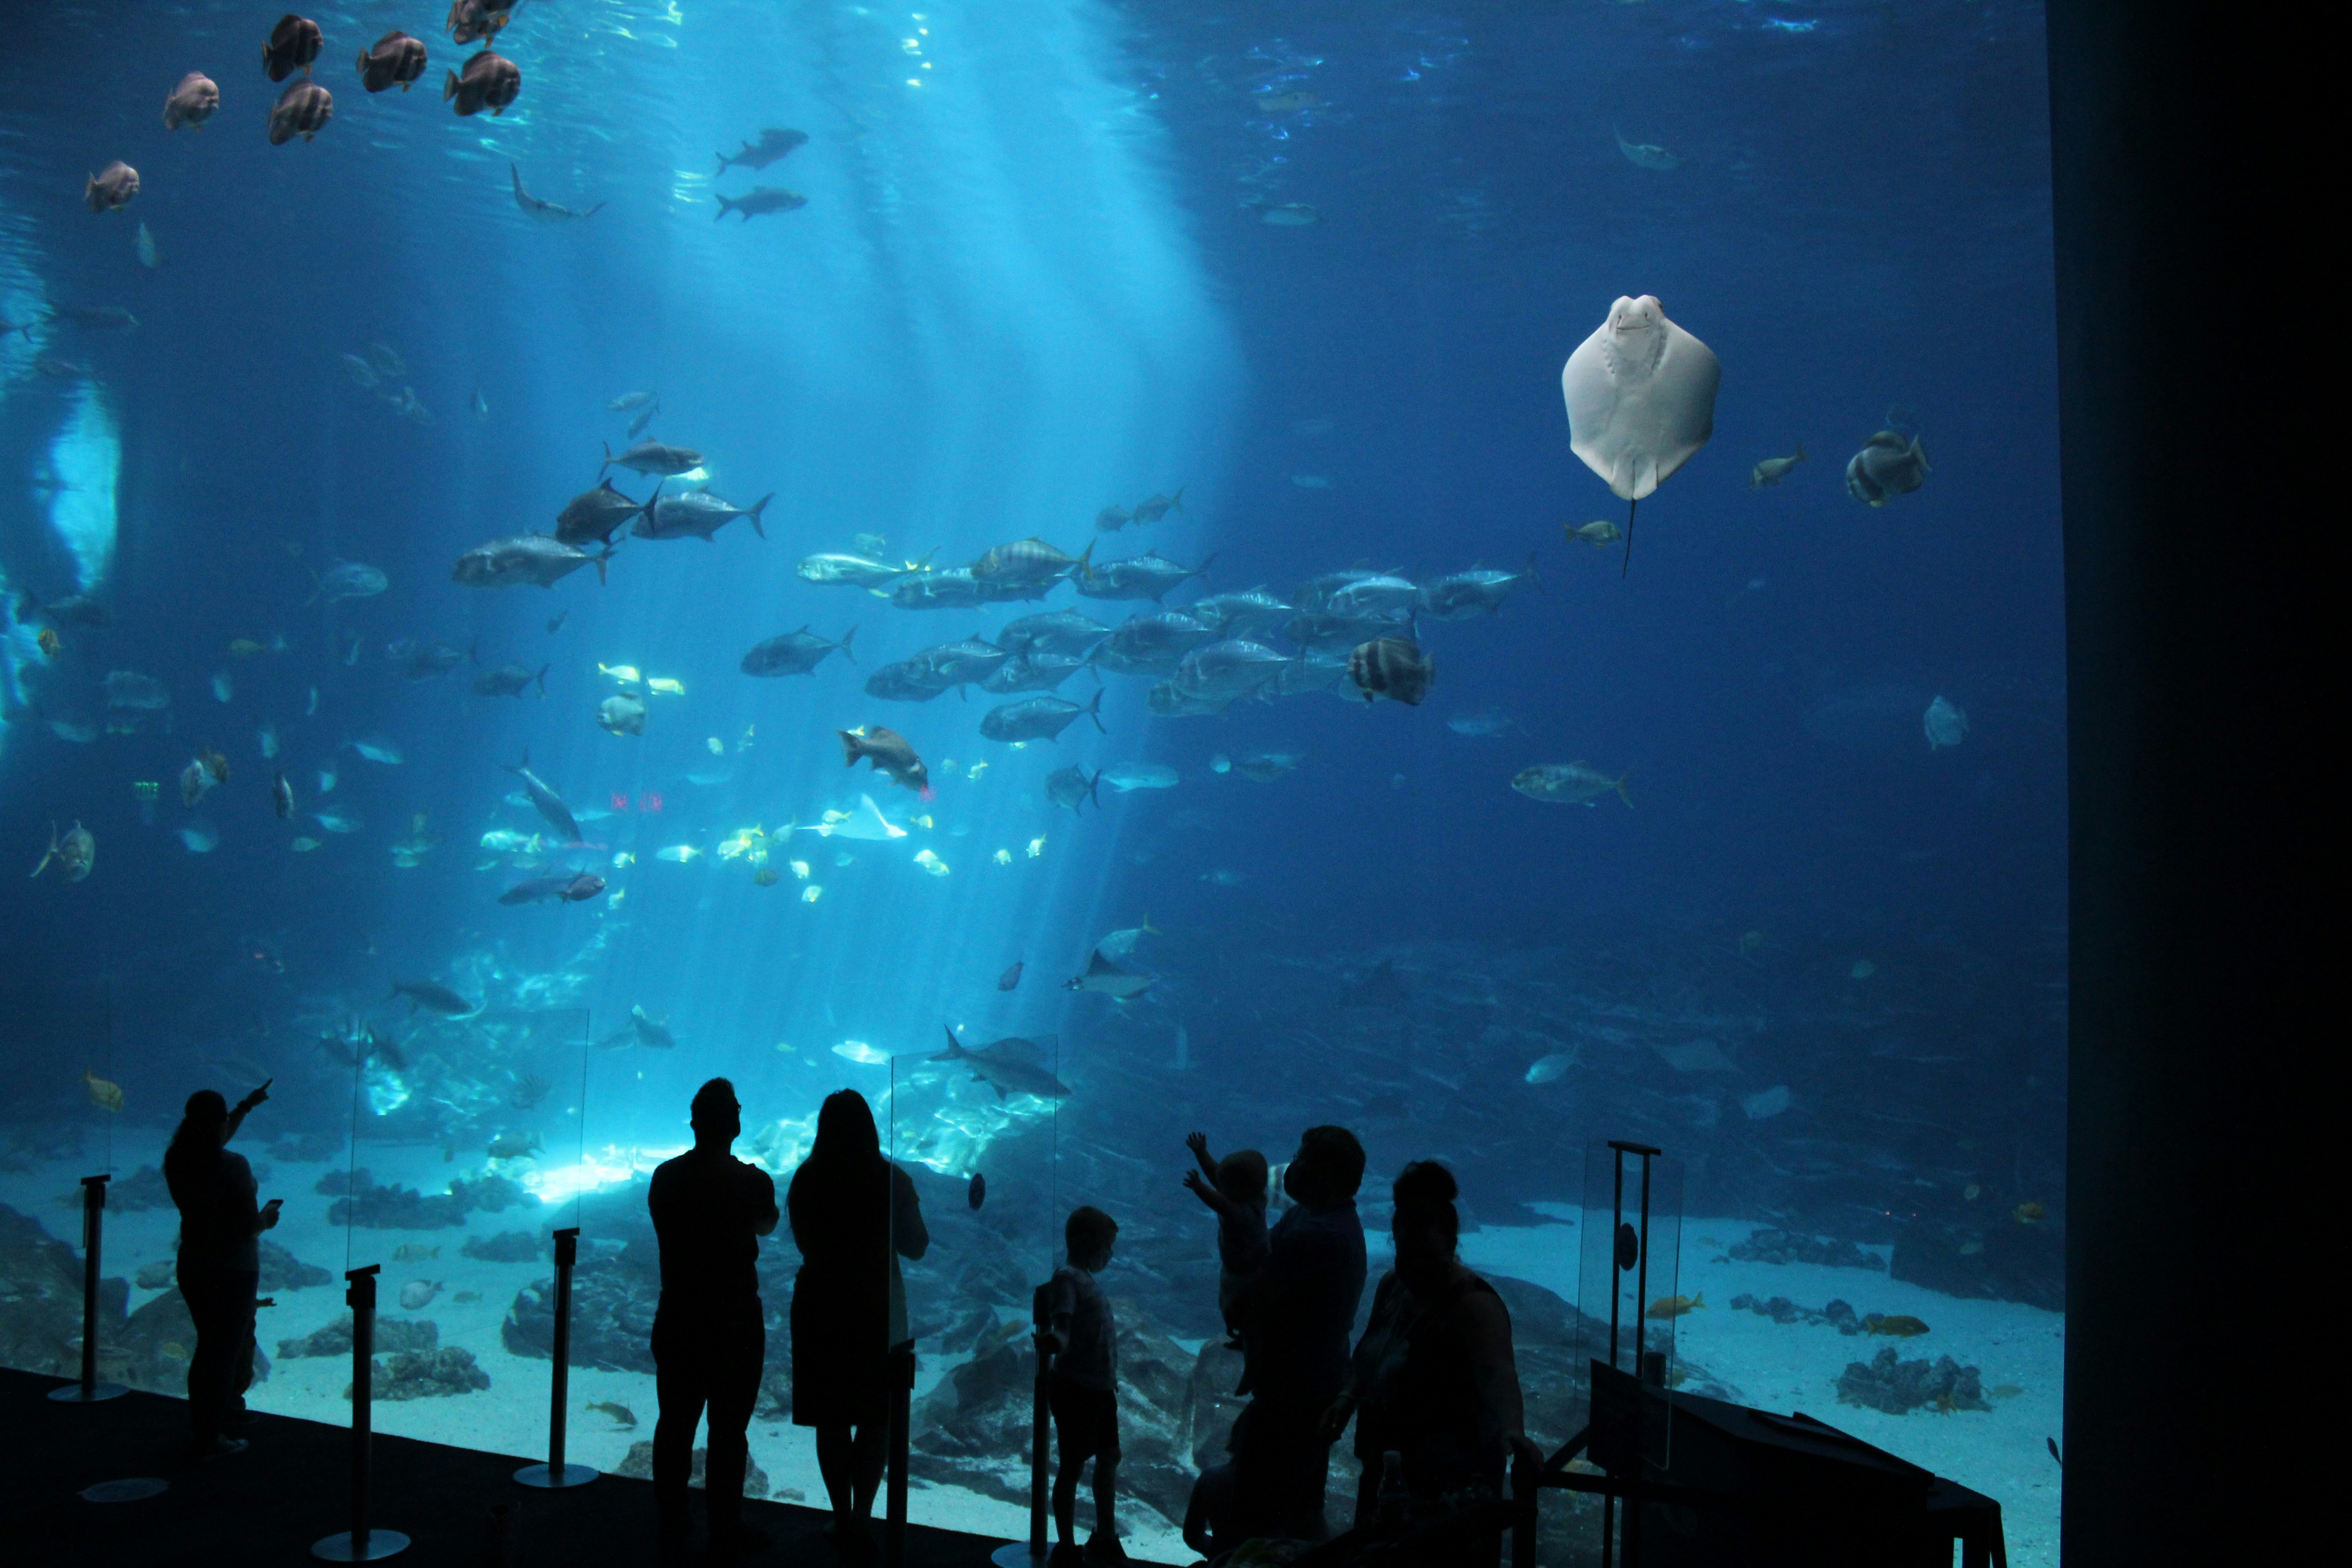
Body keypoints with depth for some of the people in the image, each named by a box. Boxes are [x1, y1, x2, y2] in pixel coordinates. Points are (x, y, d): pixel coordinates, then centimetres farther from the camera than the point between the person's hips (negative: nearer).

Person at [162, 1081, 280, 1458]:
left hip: (192, 1268, 7)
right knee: (226, 1351, 4)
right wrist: (268, 1217, 1)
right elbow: (250, 1225, -22)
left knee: (209, 1345, 24)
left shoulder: (177, 1161, -2)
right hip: (234, 1270, -7)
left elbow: (212, 1142, 20)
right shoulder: (233, 1166, -23)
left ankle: (201, 1423, 39)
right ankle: (211, 1437, 12)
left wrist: (247, 1106, 29)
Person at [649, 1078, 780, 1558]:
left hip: (677, 1318, 4)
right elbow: (767, 1224, 5)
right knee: (728, 1429, 4)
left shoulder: (665, 1176, -3)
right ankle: (725, 1528, 10)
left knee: (675, 1422, 15)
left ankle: (671, 1520, 25)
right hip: (735, 1324, -4)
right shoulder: (751, 1181, -14)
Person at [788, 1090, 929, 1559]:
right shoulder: (892, 1180, -10)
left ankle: (843, 1520, 16)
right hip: (878, 1312, -2)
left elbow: (804, 1242, 10)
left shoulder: (805, 1179, -4)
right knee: (876, 1421, 8)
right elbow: (916, 1246, -1)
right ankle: (859, 1520, 4)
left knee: (831, 1420, 11)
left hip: (820, 1310, 2)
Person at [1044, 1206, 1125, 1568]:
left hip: (1100, 1388, 10)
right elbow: (1062, 1315, -32)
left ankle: (1104, 1538, 34)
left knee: (1109, 1458, 19)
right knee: (1072, 1465, 0)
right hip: (1076, 1388, -10)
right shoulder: (1067, 1277, -14)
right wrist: (1058, 1337, -53)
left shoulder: (1087, 1279, 13)